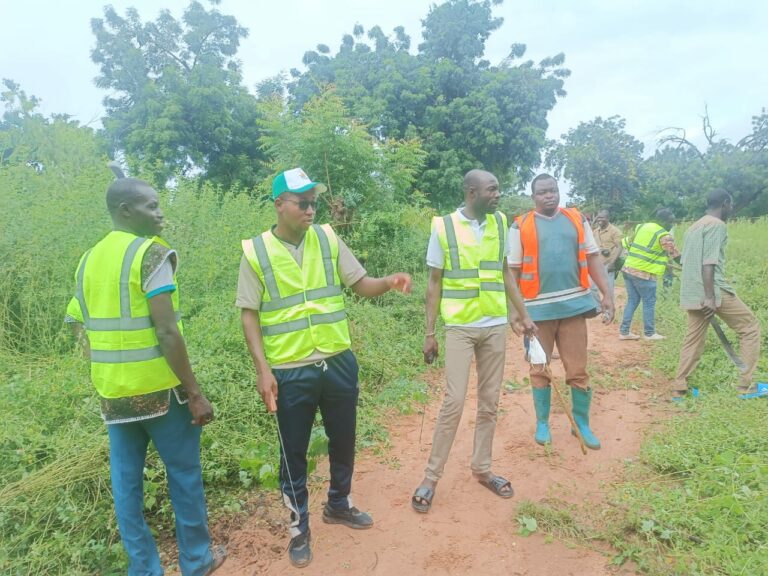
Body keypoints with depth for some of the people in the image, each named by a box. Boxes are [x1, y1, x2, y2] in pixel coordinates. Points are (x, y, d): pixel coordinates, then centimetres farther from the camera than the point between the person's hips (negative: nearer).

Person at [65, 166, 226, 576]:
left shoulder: (88, 260, 9)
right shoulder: (152, 253, -14)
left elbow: (76, 326, 13)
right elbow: (167, 333, -20)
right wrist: (196, 394, -15)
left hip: (112, 392, 7)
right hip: (159, 388, -7)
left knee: (126, 480, 14)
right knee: (183, 474, 10)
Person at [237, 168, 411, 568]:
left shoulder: (327, 239, 0)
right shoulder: (255, 251, -7)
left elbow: (361, 284, 2)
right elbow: (249, 314, -5)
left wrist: (389, 282, -20)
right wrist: (263, 369, -12)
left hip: (339, 362, 3)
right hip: (290, 371, -3)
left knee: (343, 441, 19)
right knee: (294, 453, 11)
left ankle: (338, 504, 45)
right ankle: (299, 527, 33)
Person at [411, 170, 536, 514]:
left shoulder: (500, 223, 4)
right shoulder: (443, 227, -7)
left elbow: (505, 273, 14)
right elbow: (434, 283, -4)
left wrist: (523, 314, 15)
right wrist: (429, 333, -5)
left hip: (495, 326, 4)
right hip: (459, 327, -4)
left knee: (489, 402, 11)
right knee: (454, 402, -4)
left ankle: (481, 469, 27)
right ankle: (431, 477, 11)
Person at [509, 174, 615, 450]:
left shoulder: (577, 219, 8)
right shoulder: (521, 226, 0)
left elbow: (593, 258, 9)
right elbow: (512, 270, -1)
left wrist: (607, 293, 1)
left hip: (573, 303, 2)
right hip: (538, 307, -2)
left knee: (578, 370, 8)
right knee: (539, 370, 10)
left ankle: (582, 424, 25)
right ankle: (542, 423, 27)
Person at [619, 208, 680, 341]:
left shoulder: (641, 227, 12)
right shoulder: (664, 236, -10)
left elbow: (628, 243, 20)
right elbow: (676, 255, -8)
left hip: (628, 268, 7)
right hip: (644, 273, -7)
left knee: (632, 301, 13)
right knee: (649, 303, 6)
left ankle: (624, 331, 13)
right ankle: (649, 333, 14)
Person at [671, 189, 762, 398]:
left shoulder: (694, 226, 20)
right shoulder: (717, 225, -8)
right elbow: (708, 263, -18)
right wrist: (710, 297, -22)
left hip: (691, 293, 9)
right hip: (713, 291, -8)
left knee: (693, 338, 12)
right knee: (750, 327, 6)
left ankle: (679, 387, 11)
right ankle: (745, 383, 8)